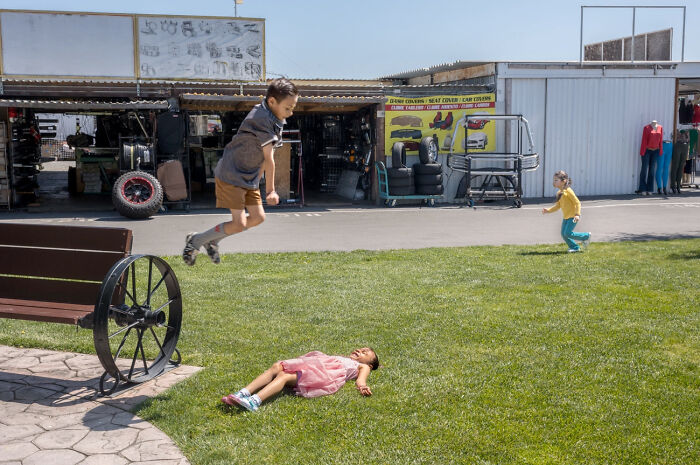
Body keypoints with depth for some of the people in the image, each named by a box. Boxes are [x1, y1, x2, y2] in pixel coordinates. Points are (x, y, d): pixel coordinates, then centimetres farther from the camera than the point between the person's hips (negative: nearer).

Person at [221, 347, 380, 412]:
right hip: (311, 366, 6)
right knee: (276, 366, -20)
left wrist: (362, 385, -19)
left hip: (325, 375, -6)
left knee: (284, 376, -28)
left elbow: (363, 372, 3)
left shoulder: (362, 366, 25)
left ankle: (254, 402, -48)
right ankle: (243, 394, -33)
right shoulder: (340, 358, 45)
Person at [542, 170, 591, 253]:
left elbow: (577, 202, -17)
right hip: (566, 217, 8)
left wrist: (577, 214, -26)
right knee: (563, 234, 3)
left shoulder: (568, 191, -15)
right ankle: (575, 247, 18)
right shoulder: (559, 193, 10)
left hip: (573, 216, -8)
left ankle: (586, 236, 8)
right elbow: (558, 205, 17)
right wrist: (548, 210, 4)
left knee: (568, 233, -12)